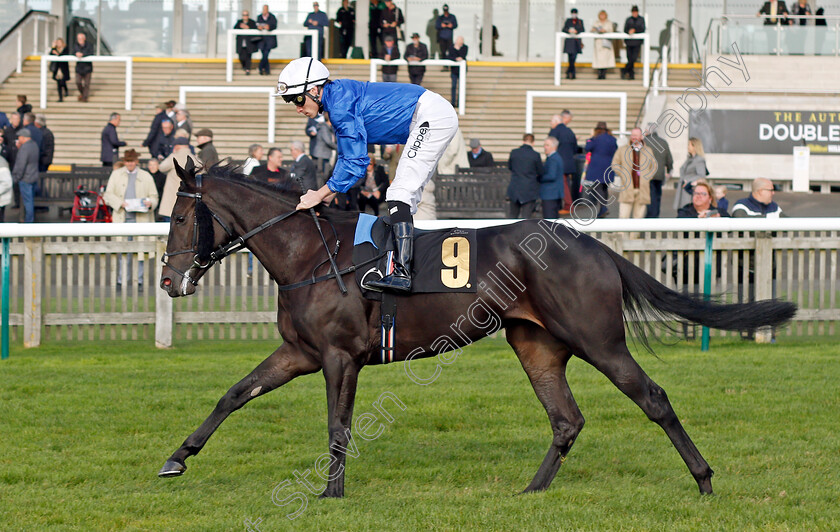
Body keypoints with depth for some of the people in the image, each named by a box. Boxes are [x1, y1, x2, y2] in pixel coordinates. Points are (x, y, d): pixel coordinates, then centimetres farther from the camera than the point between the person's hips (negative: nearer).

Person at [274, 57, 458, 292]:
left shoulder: (341, 104, -17)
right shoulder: (339, 98, 14)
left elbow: (357, 163, -19)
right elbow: (348, 158, 22)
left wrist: (320, 195, -13)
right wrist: (325, 195, 12)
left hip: (430, 117, -11)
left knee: (400, 192, -18)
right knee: (406, 195, 13)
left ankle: (402, 272, -27)